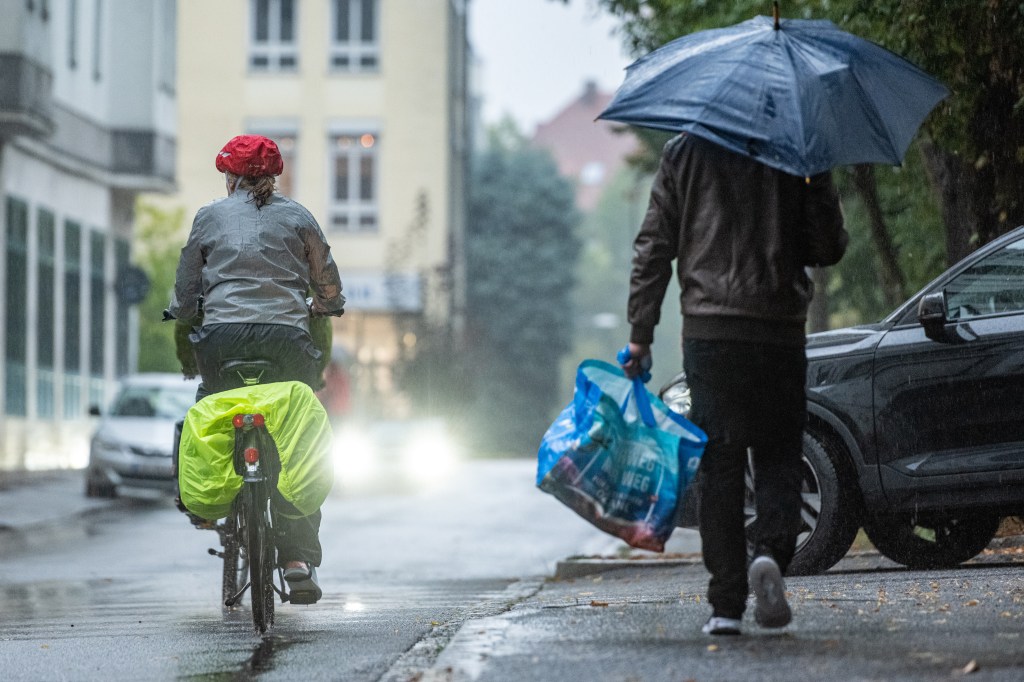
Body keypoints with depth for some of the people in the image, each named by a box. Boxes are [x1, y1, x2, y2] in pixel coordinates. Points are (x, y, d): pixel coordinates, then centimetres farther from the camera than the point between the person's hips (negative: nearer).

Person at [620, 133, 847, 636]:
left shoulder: (683, 152, 4)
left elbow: (653, 248, 3)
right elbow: (829, 248, 1)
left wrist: (640, 335, 6)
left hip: (708, 334, 1)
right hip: (779, 331, 0)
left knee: (718, 465, 4)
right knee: (778, 458, 10)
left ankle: (726, 604, 1)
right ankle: (771, 552, -17)